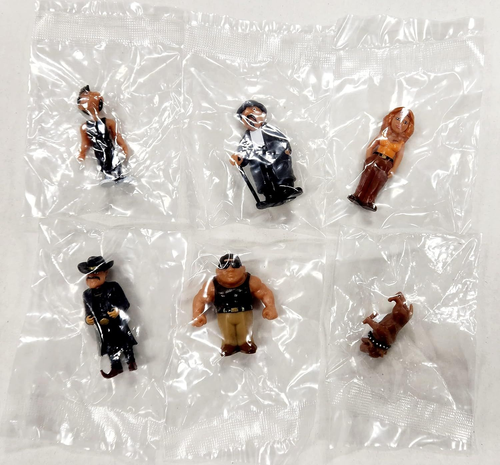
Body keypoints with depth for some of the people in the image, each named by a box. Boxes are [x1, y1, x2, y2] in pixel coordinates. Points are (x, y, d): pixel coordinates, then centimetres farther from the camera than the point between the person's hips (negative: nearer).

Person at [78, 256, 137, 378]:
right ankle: (116, 367, 28)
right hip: (103, 329, 4)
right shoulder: (87, 295, 1)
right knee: (110, 347, 14)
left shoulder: (113, 288, -11)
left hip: (118, 324, -4)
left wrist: (119, 311, -28)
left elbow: (125, 303, -11)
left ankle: (131, 361, 27)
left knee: (125, 343, 8)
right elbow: (88, 312, 6)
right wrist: (87, 319, -13)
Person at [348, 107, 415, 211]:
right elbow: (370, 147, 11)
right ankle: (358, 195, -37)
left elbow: (399, 157, 5)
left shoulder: (401, 142, 16)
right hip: (375, 157, 1)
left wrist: (393, 169, -10)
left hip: (387, 162, -1)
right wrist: (368, 160, -4)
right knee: (370, 169, -32)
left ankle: (369, 201, -44)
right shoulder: (383, 135, 17)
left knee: (381, 174, -32)